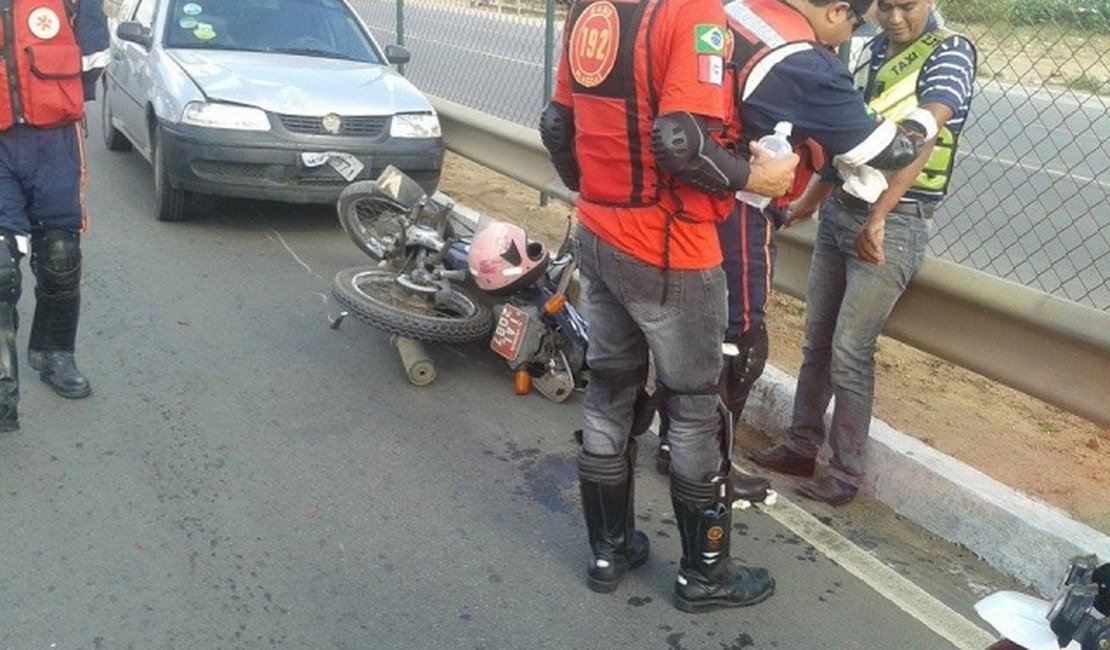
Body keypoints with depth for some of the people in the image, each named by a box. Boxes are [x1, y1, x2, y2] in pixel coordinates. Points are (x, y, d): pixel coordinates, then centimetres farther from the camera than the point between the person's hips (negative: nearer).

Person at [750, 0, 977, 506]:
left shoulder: (950, 52, -10)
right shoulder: (872, 49, 12)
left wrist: (877, 217, -34)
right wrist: (815, 196, 24)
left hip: (894, 224, -7)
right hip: (840, 211, 7)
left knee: (849, 353, -4)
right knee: (817, 341, 12)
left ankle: (847, 472, 10)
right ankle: (801, 447, 25)